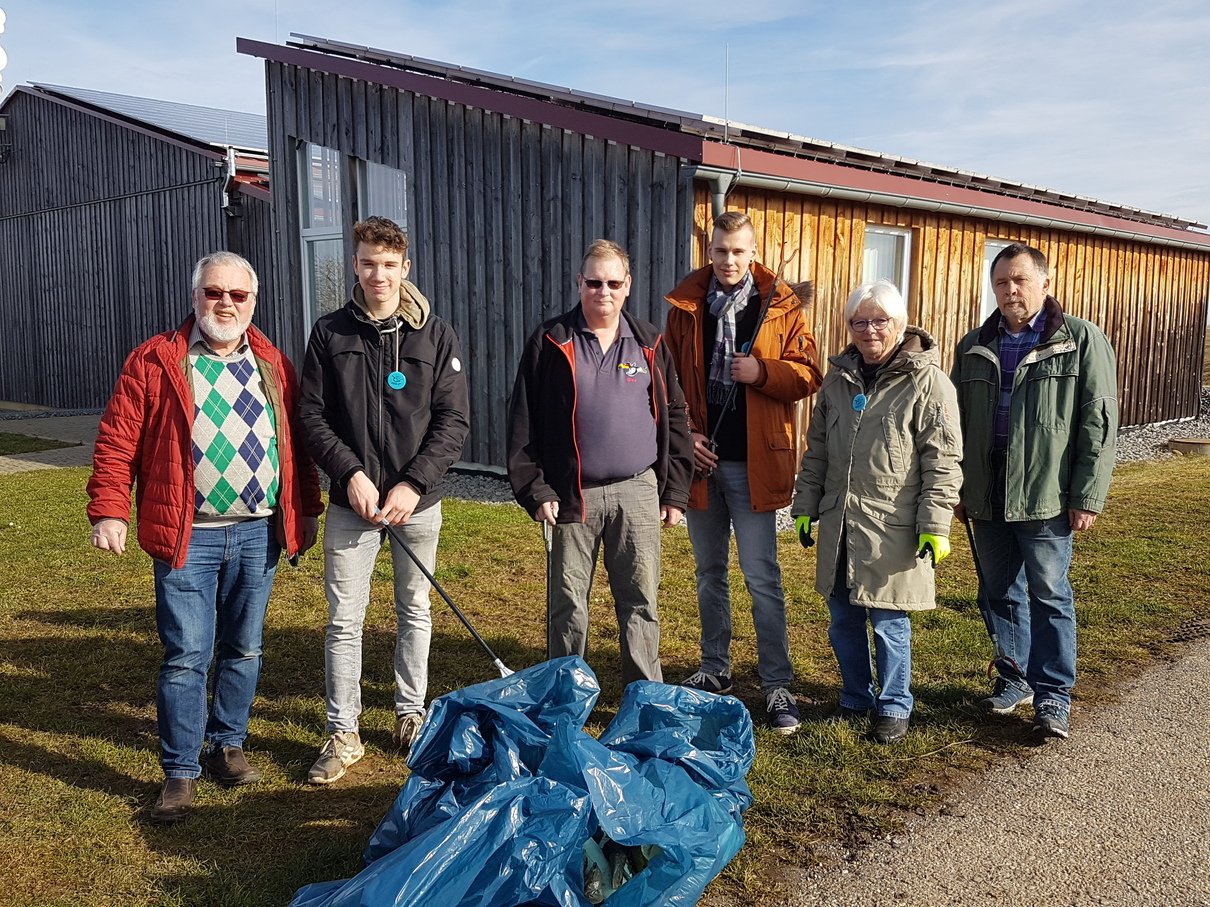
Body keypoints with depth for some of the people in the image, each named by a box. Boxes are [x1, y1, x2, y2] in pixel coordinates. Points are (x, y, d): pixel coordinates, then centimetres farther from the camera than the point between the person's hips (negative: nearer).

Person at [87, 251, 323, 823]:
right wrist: (109, 510, -10)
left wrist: (307, 509, 14)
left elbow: (295, 444, 14)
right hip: (188, 537, -3)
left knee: (243, 650, 13)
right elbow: (117, 441, -3)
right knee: (187, 656, -1)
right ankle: (180, 773, 11)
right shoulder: (154, 361, 0)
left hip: (259, 532, 4)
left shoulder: (273, 365, 10)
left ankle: (226, 747, 29)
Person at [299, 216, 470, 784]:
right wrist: (350, 473, -13)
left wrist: (413, 484, -13)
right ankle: (343, 733, 15)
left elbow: (453, 421, -4)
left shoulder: (435, 334, -1)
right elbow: (311, 416, 0)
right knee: (343, 620, 2)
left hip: (418, 502, 0)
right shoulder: (330, 333, 1)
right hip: (350, 503, 0)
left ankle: (411, 715, 30)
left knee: (414, 611, 13)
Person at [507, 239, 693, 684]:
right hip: (572, 494, -1)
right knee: (567, 603, 6)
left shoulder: (649, 343, 8)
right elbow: (523, 421, 0)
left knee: (641, 600, 7)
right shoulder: (551, 342, 1)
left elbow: (674, 417, 11)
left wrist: (675, 491, 6)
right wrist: (535, 490, -7)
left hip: (638, 492, 2)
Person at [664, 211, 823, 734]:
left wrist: (762, 371, -18)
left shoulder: (781, 306, -1)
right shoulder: (685, 305, 6)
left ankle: (777, 685, 6)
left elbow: (808, 374, -1)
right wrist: (683, 434, -4)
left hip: (754, 459, -3)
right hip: (701, 456, 4)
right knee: (709, 571, 15)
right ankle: (715, 670, 29)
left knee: (762, 576, -3)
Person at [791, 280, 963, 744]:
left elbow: (943, 462, -9)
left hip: (893, 528, -5)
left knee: (889, 621, 3)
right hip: (838, 523, 6)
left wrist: (935, 526, -14)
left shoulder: (927, 382, -7)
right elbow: (816, 450, 16)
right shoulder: (838, 379, 10)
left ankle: (894, 706, 22)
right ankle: (856, 698, 31)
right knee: (842, 619, 13)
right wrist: (805, 508, 14)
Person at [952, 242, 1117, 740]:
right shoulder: (973, 347, 10)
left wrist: (1087, 496, -10)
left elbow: (1099, 424, -6)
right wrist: (958, 488, 10)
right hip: (988, 498, 5)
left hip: (1046, 498, -4)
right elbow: (957, 424, 14)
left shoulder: (1082, 340, -2)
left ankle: (1054, 694, 13)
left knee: (1050, 597, 2)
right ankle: (1014, 678, 29)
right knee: (999, 594, 13)